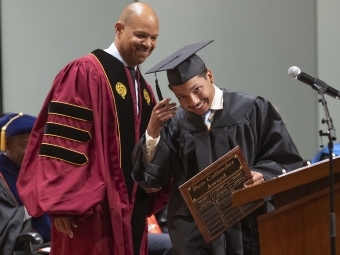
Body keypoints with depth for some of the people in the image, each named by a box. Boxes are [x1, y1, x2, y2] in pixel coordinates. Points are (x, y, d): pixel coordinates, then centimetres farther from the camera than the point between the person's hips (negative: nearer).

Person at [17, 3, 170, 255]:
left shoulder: (144, 88, 15)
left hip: (132, 210, 8)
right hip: (93, 211, -8)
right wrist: (62, 203, -19)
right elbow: (61, 140, -15)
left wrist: (152, 198, 8)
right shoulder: (86, 73, -10)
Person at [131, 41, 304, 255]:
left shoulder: (252, 110, 0)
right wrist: (153, 132, -12)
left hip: (248, 226, 0)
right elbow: (152, 177, -1)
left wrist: (262, 175, -20)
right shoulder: (175, 124, 4)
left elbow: (285, 159, 0)